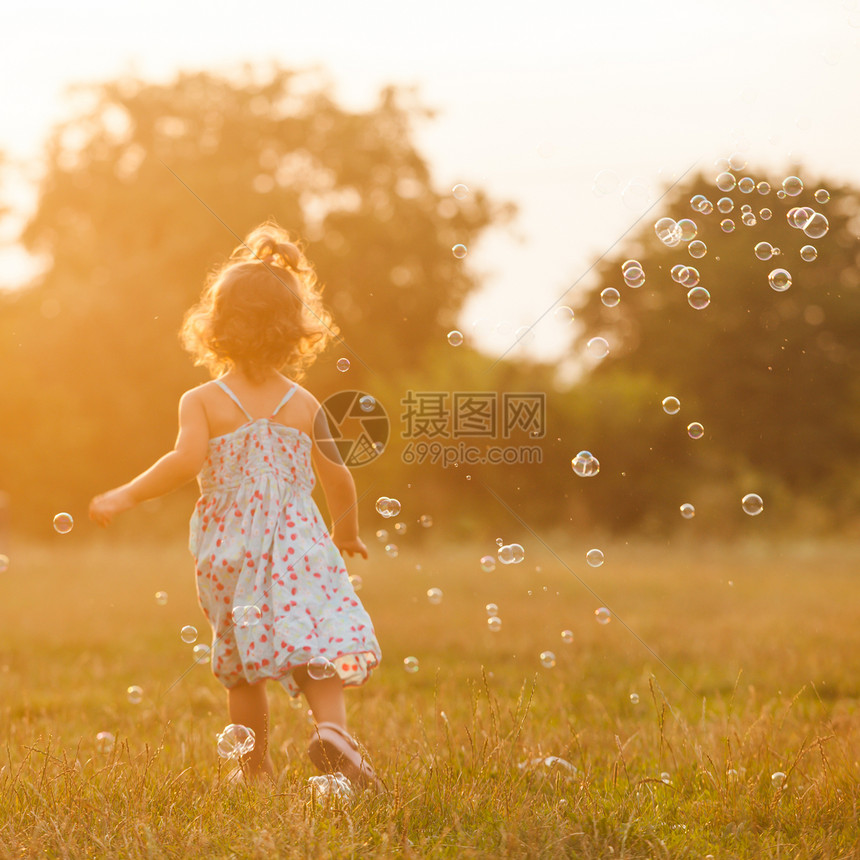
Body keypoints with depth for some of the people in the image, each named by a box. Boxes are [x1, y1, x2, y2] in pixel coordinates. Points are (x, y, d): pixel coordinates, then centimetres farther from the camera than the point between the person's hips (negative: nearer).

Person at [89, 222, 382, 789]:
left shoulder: (202, 402, -6)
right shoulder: (303, 404, 1)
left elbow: (187, 461, -21)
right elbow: (338, 477, 4)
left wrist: (126, 496, -10)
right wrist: (347, 530, 22)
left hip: (230, 550, 0)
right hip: (298, 545, 0)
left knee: (243, 664, 13)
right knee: (322, 635, -3)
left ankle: (257, 767, 21)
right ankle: (332, 726, -29)